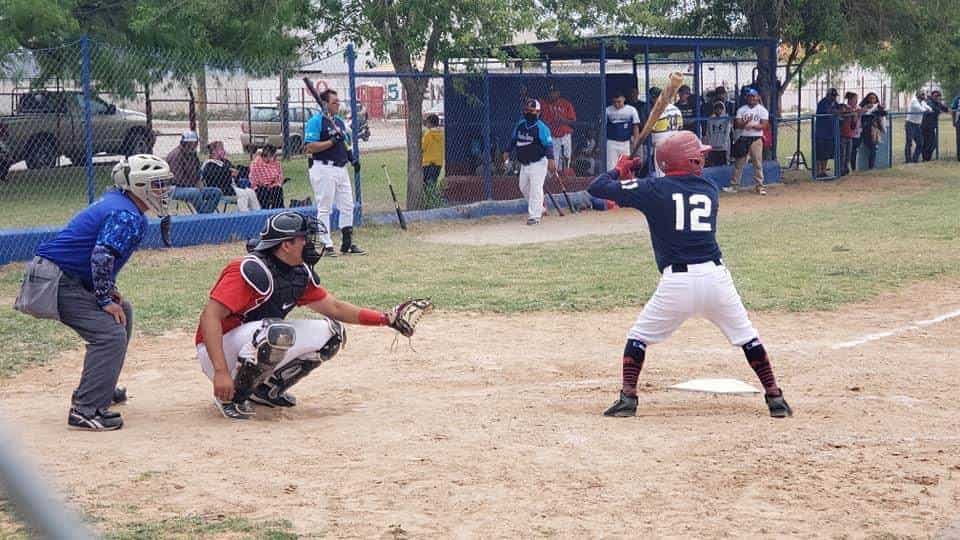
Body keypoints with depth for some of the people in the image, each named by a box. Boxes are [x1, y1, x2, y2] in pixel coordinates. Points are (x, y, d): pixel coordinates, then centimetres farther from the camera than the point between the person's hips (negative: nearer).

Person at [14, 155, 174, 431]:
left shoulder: (114, 202, 16)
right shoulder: (128, 216, -16)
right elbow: (102, 257, -26)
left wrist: (109, 290, 13)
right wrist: (105, 299, -18)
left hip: (68, 279, 11)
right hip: (56, 281, -11)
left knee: (122, 312, 23)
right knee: (111, 333, -18)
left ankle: (100, 387, 30)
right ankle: (85, 410, -20)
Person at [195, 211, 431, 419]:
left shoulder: (301, 274, 2)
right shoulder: (252, 271, -24)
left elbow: (333, 307, 13)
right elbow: (210, 316, -30)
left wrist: (386, 319, 5)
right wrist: (220, 372, -39)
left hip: (260, 343, 8)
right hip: (217, 350, -8)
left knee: (332, 333, -2)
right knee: (279, 332, -37)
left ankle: (266, 388, 7)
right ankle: (232, 396, -17)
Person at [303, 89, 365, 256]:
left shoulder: (340, 121, 16)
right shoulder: (315, 121, -9)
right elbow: (309, 147, -18)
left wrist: (352, 158, 9)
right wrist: (332, 141, -21)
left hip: (341, 168, 8)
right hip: (324, 169, -8)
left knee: (347, 206, 9)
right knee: (324, 208, -2)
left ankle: (347, 244, 18)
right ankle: (327, 245, 3)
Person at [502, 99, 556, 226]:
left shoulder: (541, 127, -14)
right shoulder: (520, 125, 6)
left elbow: (548, 144, -18)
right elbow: (514, 139, 17)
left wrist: (551, 159, -29)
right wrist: (508, 151, 6)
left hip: (538, 163, -8)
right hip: (524, 164, 8)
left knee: (535, 189, -10)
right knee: (524, 187, 17)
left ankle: (534, 216, -6)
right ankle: (539, 209, 33)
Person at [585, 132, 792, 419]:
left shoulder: (653, 189, 1)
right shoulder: (711, 190, 11)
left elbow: (596, 188, 2)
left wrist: (619, 171, 22)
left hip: (677, 281, -2)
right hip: (716, 276, 2)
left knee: (638, 337, 16)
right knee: (747, 336, 19)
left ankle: (628, 397, 6)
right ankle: (774, 397, 19)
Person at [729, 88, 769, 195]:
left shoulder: (762, 110, 2)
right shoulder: (741, 110, 9)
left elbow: (764, 125, -8)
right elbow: (737, 125, -1)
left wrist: (752, 126, -23)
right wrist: (746, 122, -20)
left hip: (756, 139, -2)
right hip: (743, 139, 2)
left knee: (758, 163, -2)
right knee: (738, 162, 5)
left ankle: (759, 186, 4)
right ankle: (734, 185, 9)